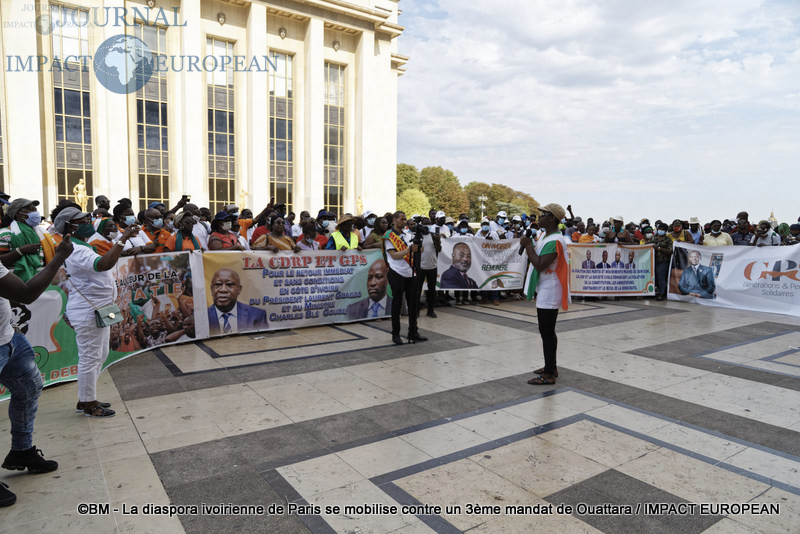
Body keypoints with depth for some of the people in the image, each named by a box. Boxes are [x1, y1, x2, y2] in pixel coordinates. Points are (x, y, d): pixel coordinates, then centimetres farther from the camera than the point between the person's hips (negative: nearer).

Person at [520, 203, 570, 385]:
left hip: (549, 294, -11)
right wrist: (529, 246, 10)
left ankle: (549, 374, 1)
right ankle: (551, 367, 29)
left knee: (547, 333, -6)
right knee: (548, 331, 18)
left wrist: (528, 245, -18)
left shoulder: (554, 241, -19)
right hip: (544, 292, 11)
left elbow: (540, 265, -25)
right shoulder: (547, 237, 15)